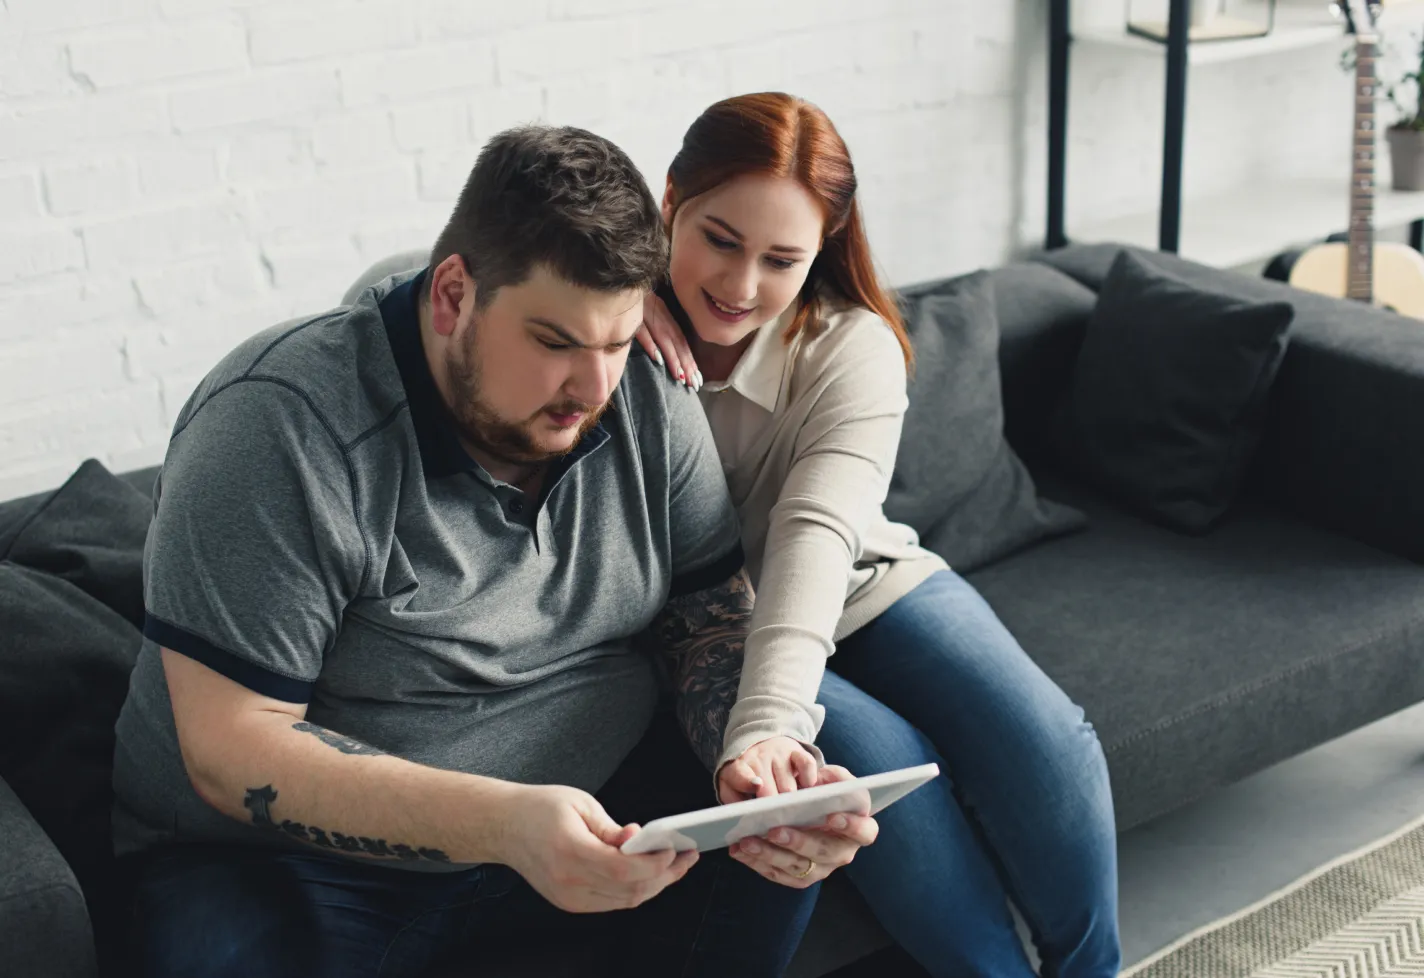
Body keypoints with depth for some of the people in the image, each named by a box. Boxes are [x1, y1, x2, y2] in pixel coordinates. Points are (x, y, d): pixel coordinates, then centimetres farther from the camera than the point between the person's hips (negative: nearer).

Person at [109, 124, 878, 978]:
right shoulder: (280, 432, -22)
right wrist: (501, 823, -37)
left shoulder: (649, 404, -3)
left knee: (794, 838, -15)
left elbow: (714, 625, 3)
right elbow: (233, 747, -23)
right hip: (298, 866, -4)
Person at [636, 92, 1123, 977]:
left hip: (865, 592, 2)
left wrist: (769, 722, -47)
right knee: (885, 763, -30)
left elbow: (817, 532, -31)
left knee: (1044, 742, -22)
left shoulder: (853, 348, -16)